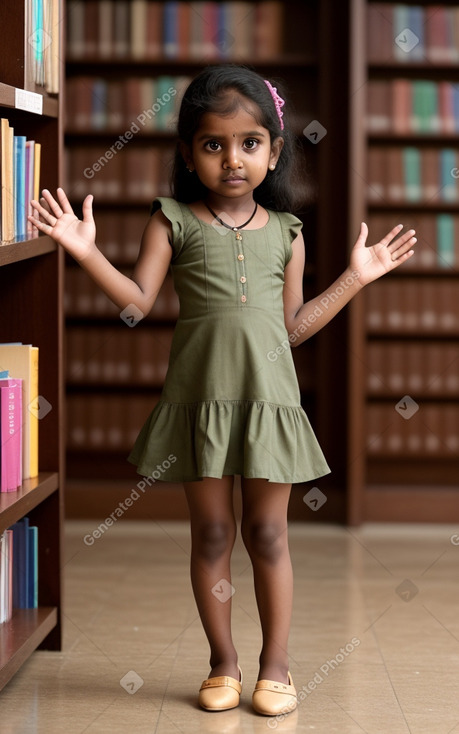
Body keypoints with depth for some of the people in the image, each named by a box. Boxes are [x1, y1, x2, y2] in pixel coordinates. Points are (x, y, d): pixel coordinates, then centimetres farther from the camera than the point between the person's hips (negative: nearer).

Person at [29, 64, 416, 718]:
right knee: (212, 534, 7)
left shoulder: (285, 231, 8)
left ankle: (275, 663, 19)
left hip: (269, 396, 1)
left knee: (267, 534, 6)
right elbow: (138, 301, -5)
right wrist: (87, 251, -17)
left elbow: (293, 325, 11)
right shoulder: (174, 221, 1)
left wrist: (355, 278, 10)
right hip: (200, 397, -1)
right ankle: (223, 663, 20)